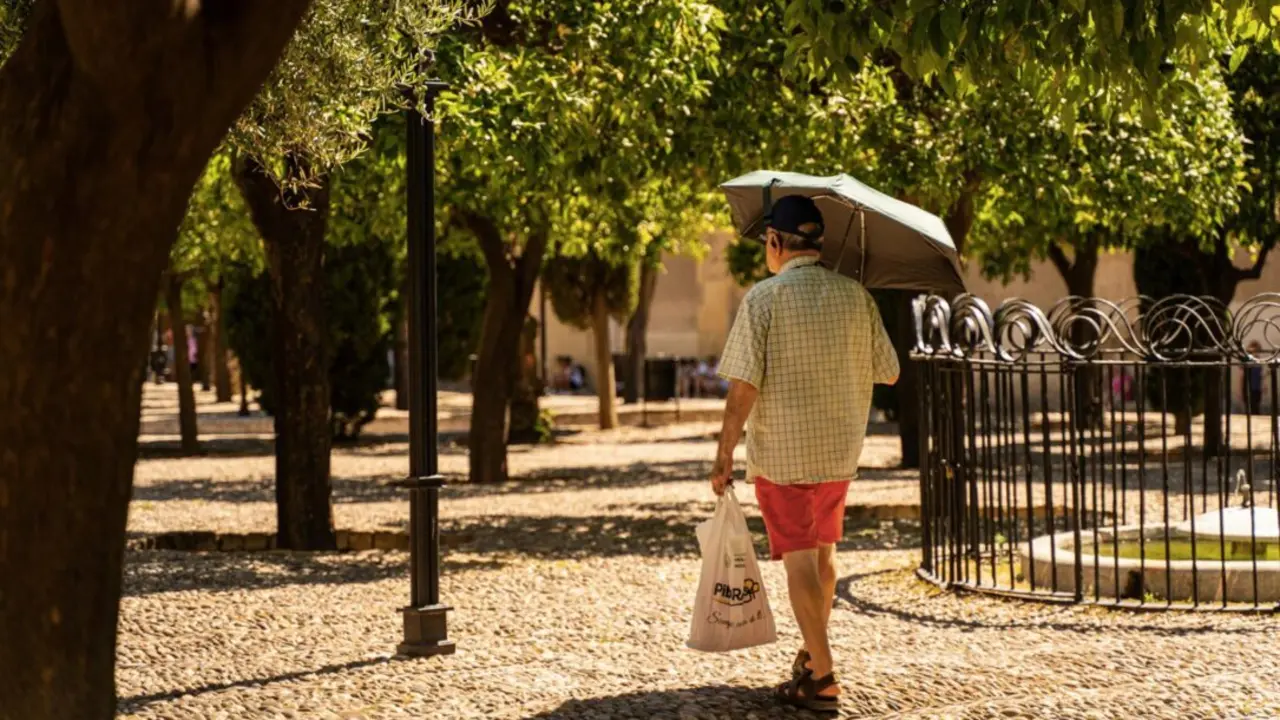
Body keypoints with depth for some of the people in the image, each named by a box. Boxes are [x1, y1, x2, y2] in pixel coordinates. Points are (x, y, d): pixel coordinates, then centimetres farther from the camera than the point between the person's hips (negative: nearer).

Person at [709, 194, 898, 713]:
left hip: (781, 451, -5)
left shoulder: (763, 297, -13)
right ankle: (813, 654, 35)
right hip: (840, 450, 5)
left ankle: (821, 678, -4)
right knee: (822, 551, 20)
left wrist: (725, 453, -12)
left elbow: (744, 384, -18)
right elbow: (888, 373, 6)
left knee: (798, 558, 0)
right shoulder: (856, 296, 0)